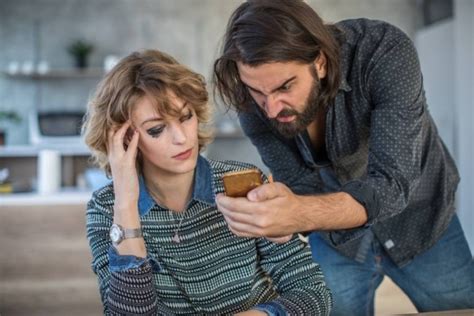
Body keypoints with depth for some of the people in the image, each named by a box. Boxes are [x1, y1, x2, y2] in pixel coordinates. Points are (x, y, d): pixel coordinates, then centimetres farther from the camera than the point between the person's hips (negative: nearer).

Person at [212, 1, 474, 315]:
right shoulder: (253, 102, -21)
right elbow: (303, 191, -17)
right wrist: (274, 213, -40)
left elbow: (392, 183, -37)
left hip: (417, 221, -1)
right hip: (337, 237, 1)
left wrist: (300, 214, -54)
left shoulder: (386, 53, -32)